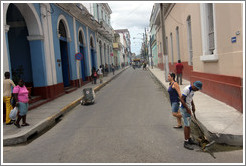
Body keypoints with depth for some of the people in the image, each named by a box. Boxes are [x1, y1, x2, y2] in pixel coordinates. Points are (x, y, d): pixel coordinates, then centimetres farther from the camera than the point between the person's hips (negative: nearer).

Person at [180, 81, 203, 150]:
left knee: (188, 124, 16)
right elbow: (182, 99, -23)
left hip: (188, 108, 9)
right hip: (184, 109, -9)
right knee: (187, 125, -8)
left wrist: (193, 106, 10)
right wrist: (187, 109, -21)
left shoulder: (193, 89, 7)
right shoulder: (187, 89, -22)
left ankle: (189, 139, 27)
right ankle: (186, 143, -3)